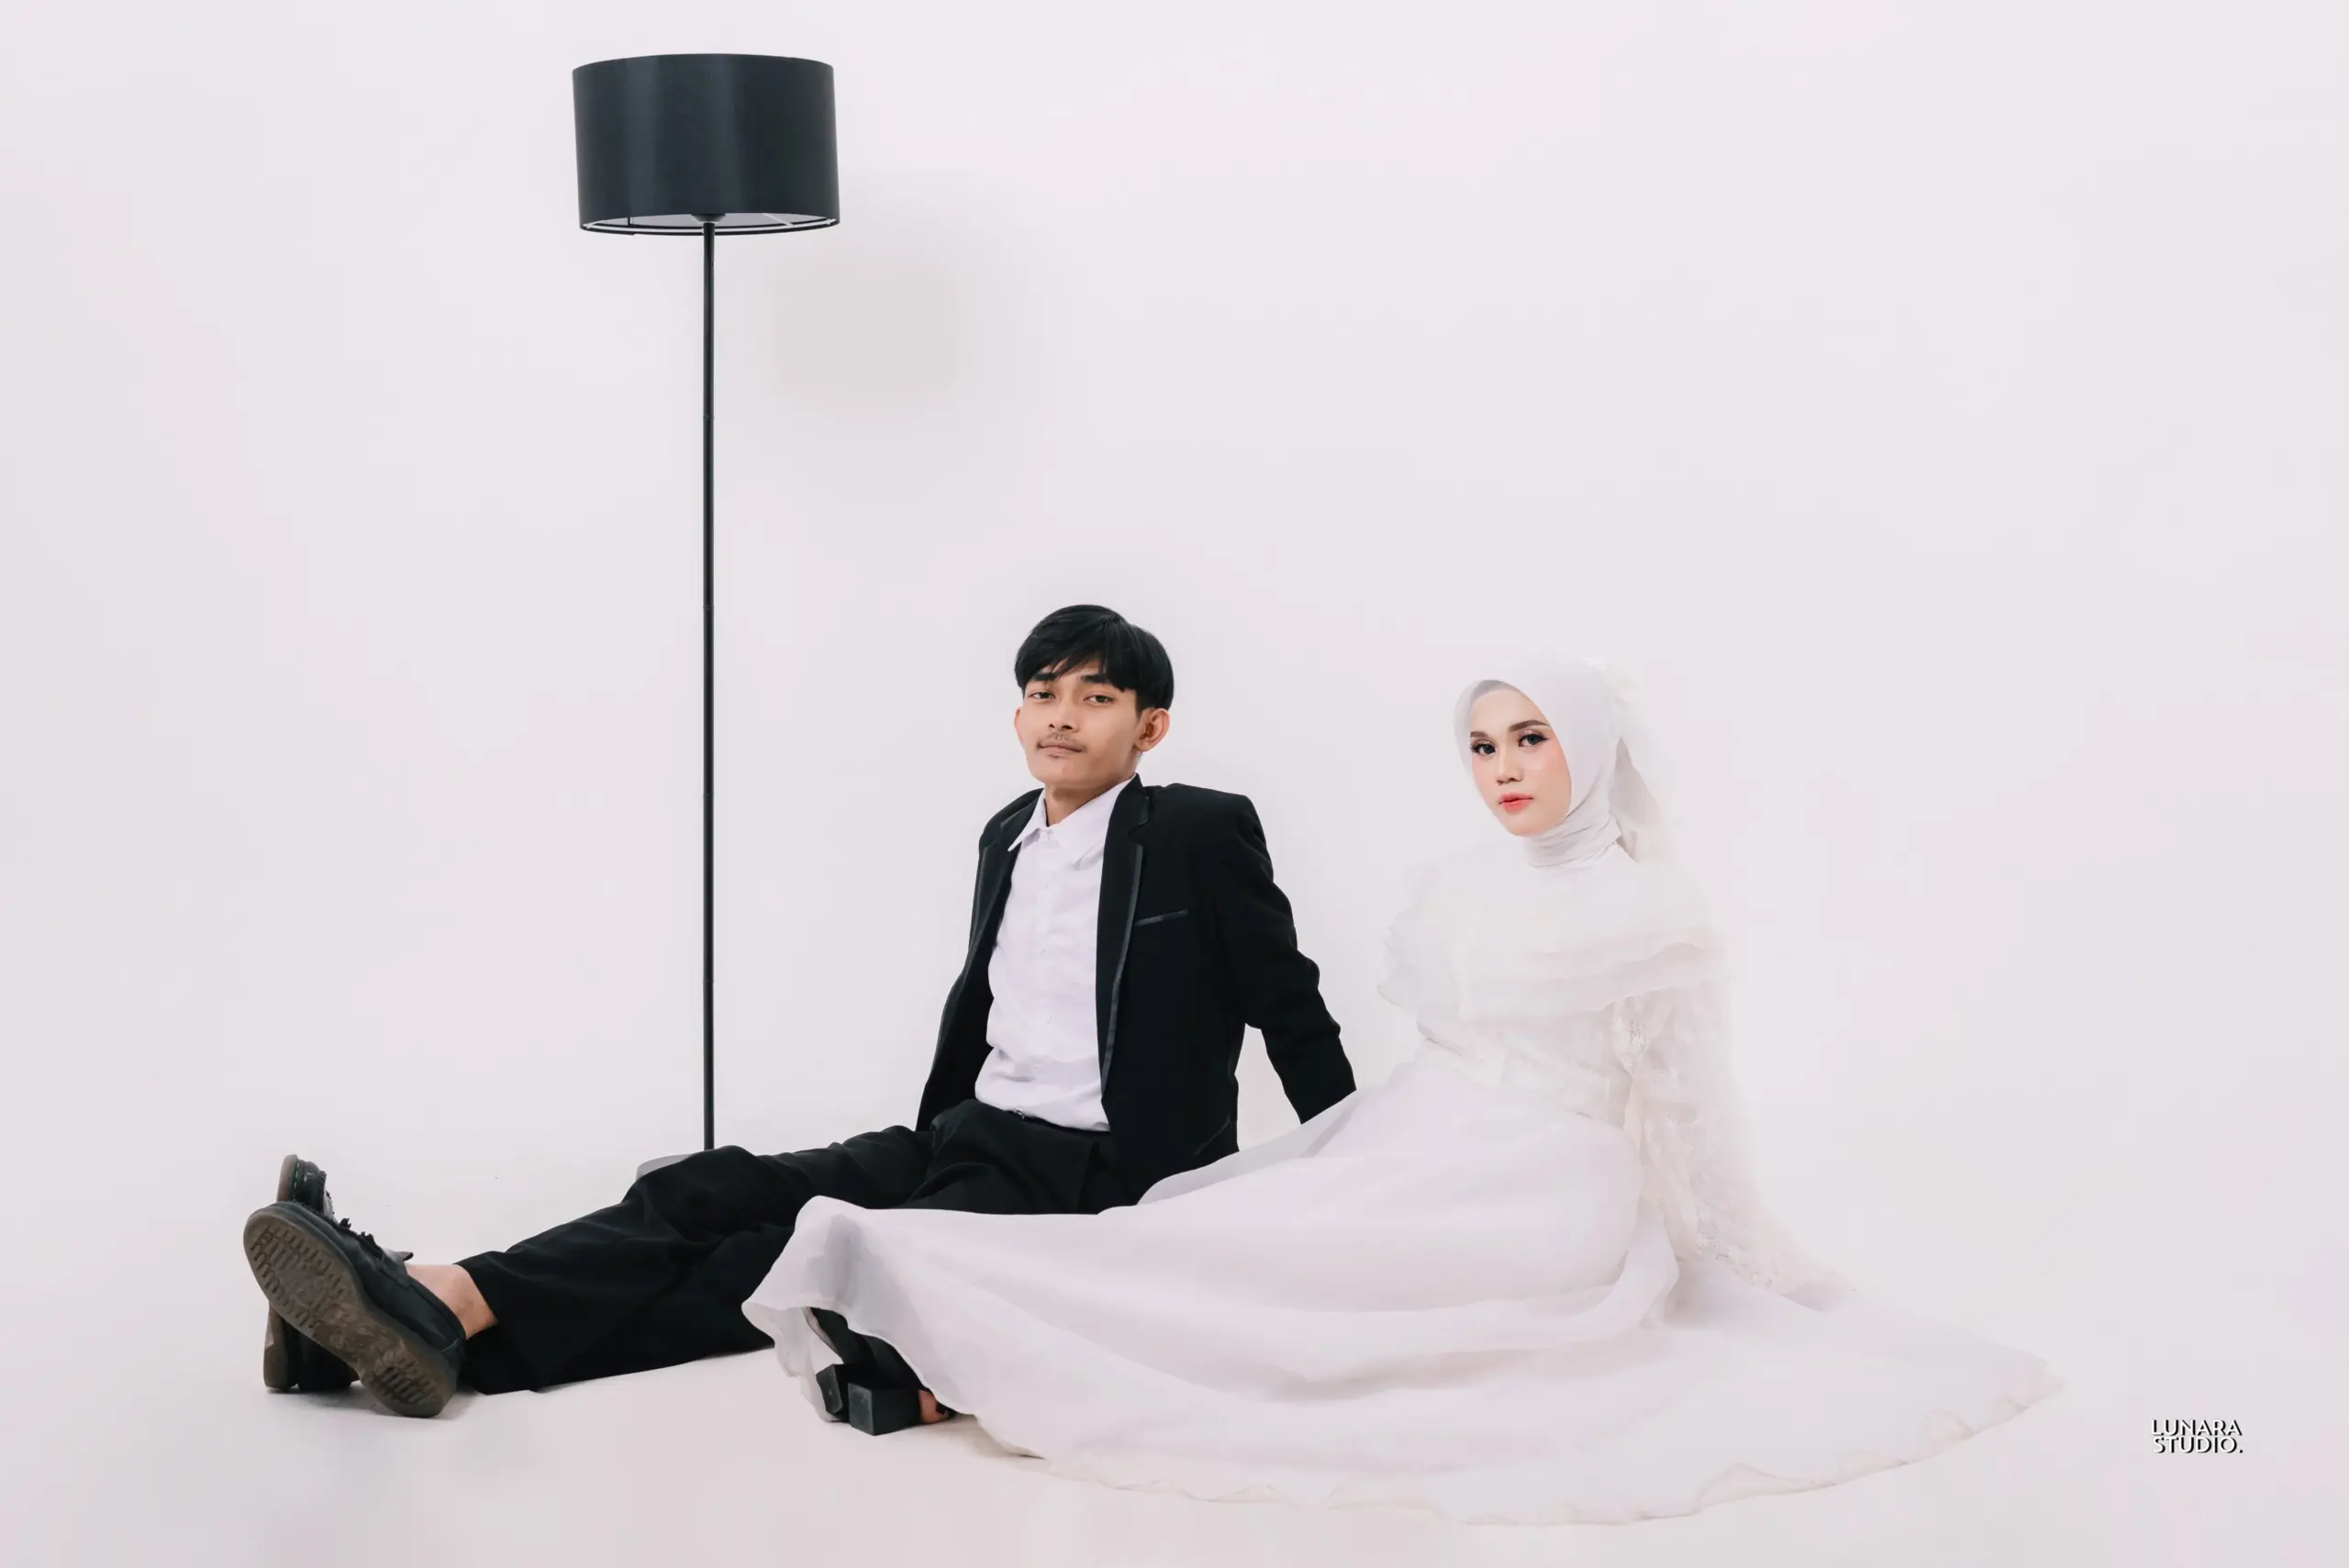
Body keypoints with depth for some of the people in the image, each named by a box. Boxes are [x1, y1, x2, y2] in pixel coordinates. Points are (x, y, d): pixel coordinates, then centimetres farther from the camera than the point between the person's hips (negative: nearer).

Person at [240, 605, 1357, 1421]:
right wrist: (928, 1139, 31)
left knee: (802, 1259, -26)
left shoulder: (1203, 833, -3)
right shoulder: (1007, 838, 17)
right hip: (971, 1142, 7)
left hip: (1097, 1179, -7)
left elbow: (1291, 1010, 0)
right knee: (718, 1195, -17)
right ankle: (427, 1307, -34)